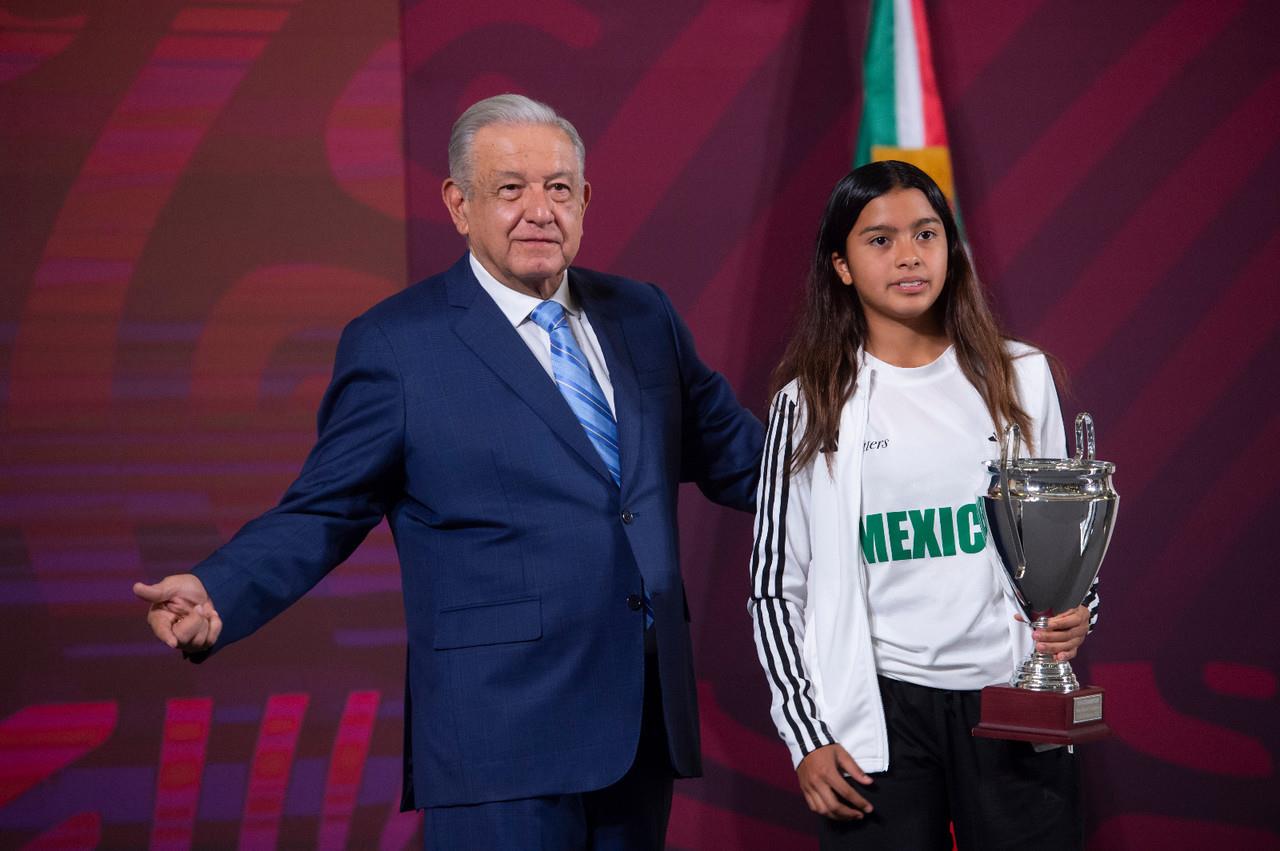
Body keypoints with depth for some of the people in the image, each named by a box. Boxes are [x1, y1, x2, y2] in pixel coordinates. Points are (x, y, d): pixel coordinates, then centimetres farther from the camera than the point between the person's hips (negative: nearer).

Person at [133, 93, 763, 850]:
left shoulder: (642, 317, 10)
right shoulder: (395, 345, -5)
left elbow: (734, 457, 18)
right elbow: (323, 515, -4)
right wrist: (216, 595, -20)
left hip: (645, 721, 5)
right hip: (502, 736, -5)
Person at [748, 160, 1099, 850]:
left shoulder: (1018, 377, 6)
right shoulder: (810, 403, 1)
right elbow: (776, 585, 4)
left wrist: (1076, 610, -5)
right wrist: (805, 736, -2)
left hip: (1014, 695, 2)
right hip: (878, 711, -1)